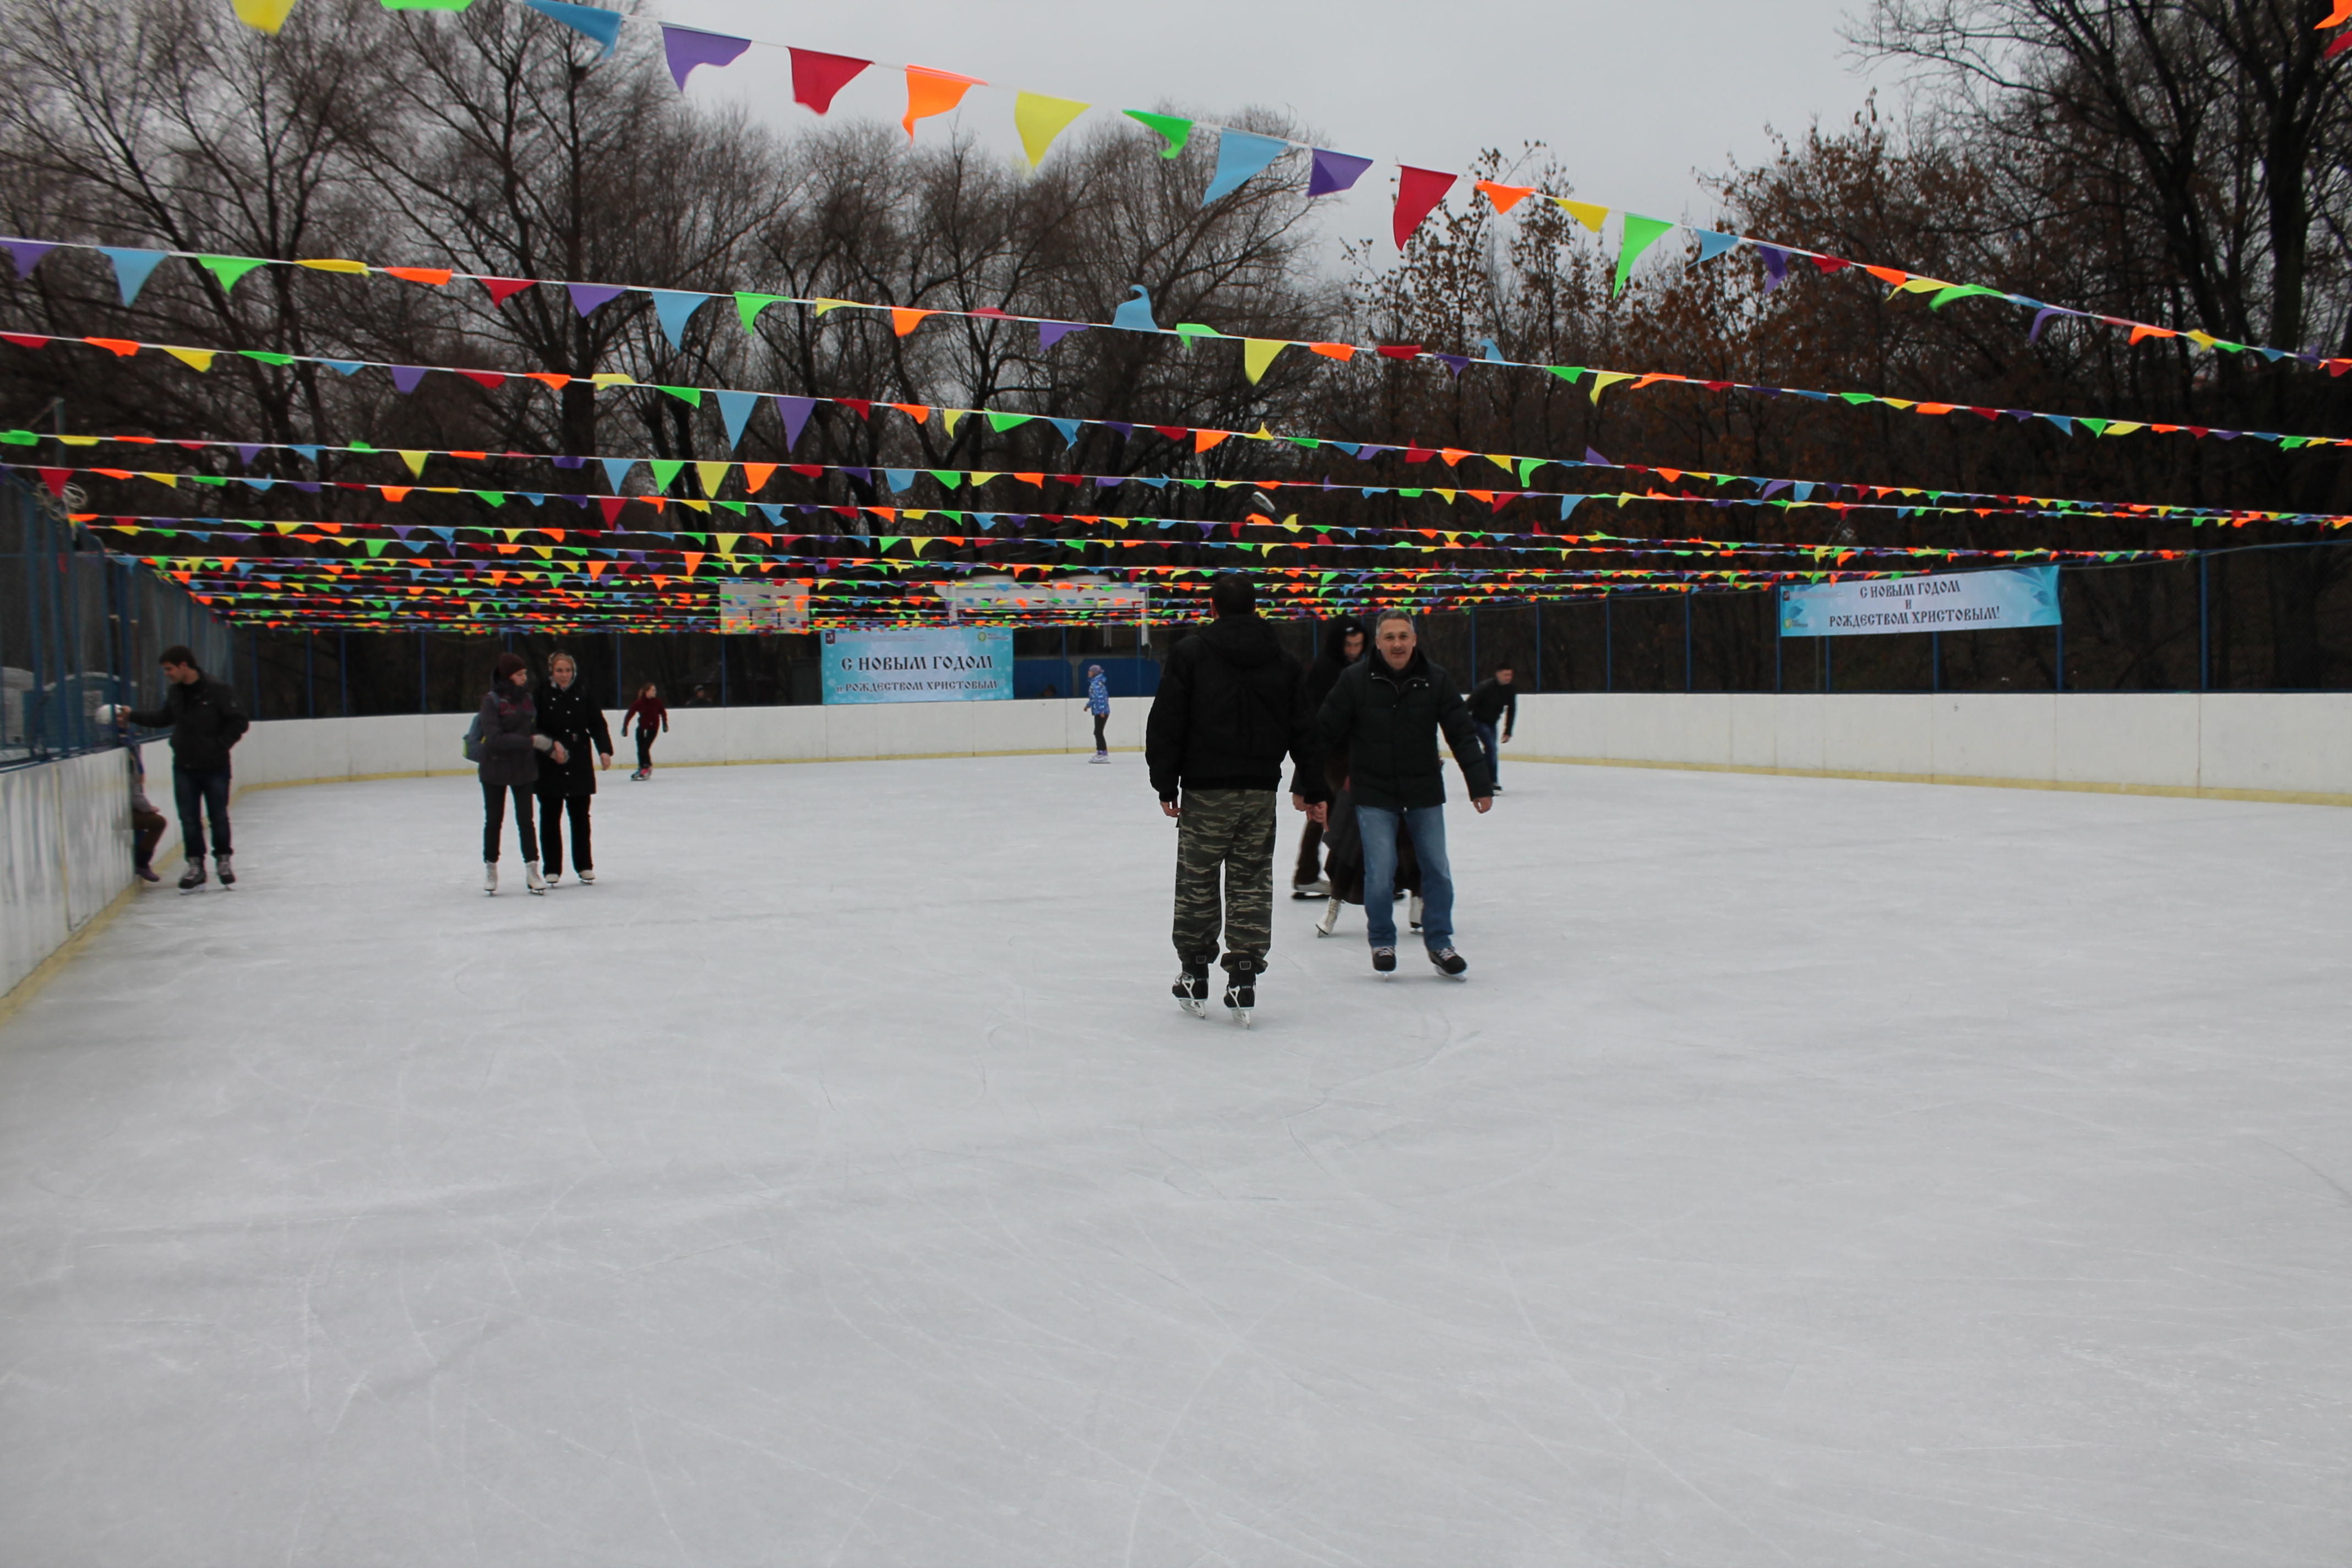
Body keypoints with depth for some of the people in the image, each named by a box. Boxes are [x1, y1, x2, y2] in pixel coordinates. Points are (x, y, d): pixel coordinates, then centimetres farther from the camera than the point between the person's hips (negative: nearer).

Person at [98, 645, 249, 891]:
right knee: (189, 819, 5)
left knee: (219, 817, 6)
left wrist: (220, 746, -16)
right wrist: (132, 715, 14)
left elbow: (239, 722, -12)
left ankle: (223, 861, 22)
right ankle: (196, 866, 13)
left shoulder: (216, 690, -14)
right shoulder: (174, 692, 5)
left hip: (214, 767, -5)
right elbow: (162, 718, 21)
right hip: (184, 767, 5)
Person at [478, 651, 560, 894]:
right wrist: (532, 742, -28)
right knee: (494, 820, 9)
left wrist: (553, 746, -4)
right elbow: (495, 738, -23)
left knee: (526, 820, 1)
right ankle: (490, 868, 24)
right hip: (495, 768, -3)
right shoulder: (492, 701, -13)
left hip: (524, 769, 3)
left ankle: (532, 870, 4)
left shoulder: (527, 699, 2)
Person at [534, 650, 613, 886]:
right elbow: (535, 730, -9)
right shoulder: (541, 696, -6)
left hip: (580, 766, 2)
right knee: (550, 818, 5)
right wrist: (551, 747, -24)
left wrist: (604, 750, -10)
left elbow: (597, 724, 3)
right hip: (550, 768, -2)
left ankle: (584, 866, 20)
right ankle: (552, 869, 14)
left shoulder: (583, 694, 2)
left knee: (581, 816, 10)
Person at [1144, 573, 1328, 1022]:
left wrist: (1166, 783, 0)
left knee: (1197, 883, 8)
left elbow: (1167, 723, -6)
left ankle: (1195, 979, 16)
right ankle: (1244, 981, 4)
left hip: (1205, 790, -3)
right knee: (1252, 884, 8)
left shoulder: (1189, 653, -3)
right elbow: (1305, 729, 8)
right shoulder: (1283, 661, 7)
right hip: (1260, 791, 3)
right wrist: (1312, 788, 14)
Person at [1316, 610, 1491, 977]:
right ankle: (1382, 942, 19)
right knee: (1380, 874, -5)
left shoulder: (1436, 680, -4)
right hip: (1374, 795, -2)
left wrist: (1480, 785, -6)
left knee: (1437, 871, 6)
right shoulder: (1355, 680, -9)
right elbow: (1326, 733, -3)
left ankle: (1439, 943, 24)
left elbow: (1462, 735, -2)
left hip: (1425, 793, 2)